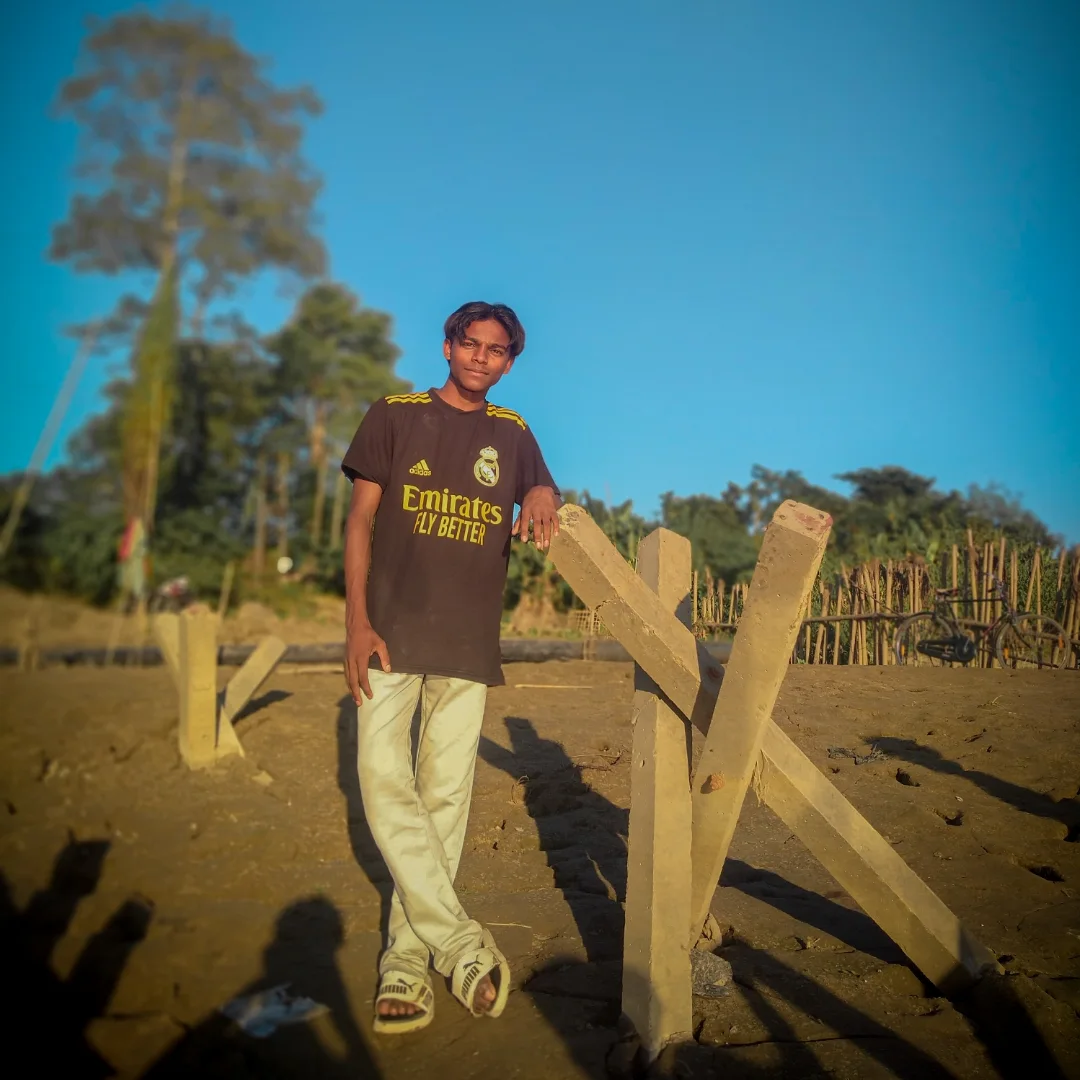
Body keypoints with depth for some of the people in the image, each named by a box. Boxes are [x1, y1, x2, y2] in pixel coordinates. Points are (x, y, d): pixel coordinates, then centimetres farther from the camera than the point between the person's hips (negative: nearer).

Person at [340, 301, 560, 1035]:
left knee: (446, 795, 2)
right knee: (386, 783, -10)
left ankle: (408, 958, 13)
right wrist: (356, 622, -7)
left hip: (470, 643, 2)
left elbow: (540, 488, 4)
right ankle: (462, 942, 0)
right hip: (391, 633, -1)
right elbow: (361, 518, 3)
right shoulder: (394, 416, 8)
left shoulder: (511, 434, 15)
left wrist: (542, 499, -23)